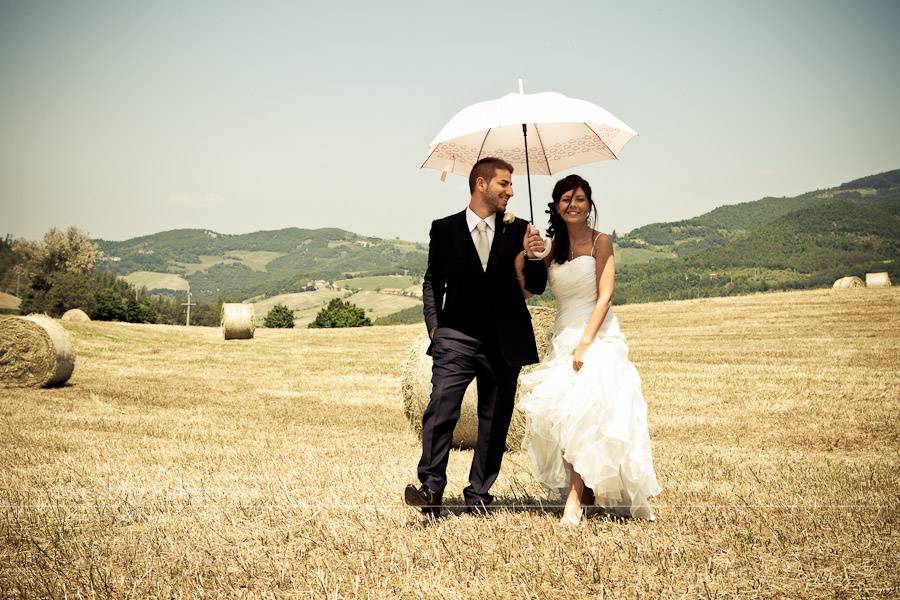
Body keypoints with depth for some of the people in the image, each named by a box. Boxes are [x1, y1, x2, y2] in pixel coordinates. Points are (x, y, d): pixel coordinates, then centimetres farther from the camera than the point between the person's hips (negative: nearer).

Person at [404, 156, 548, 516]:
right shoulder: (445, 229, 5)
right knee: (441, 408, -18)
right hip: (457, 337, -2)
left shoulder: (518, 230, 7)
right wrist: (434, 324, 1)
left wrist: (534, 257, -13)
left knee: (495, 420, 6)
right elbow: (433, 281, 13)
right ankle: (431, 488, -19)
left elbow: (536, 287, 6)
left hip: (504, 342, 2)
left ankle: (478, 495, 15)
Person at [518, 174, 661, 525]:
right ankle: (584, 487, 10)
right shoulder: (553, 248, 12)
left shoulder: (600, 242, -2)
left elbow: (605, 296, -10)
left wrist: (585, 343, -19)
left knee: (583, 409, -20)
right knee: (546, 409, -6)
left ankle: (575, 499, -18)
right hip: (562, 338, 5)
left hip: (598, 338, -5)